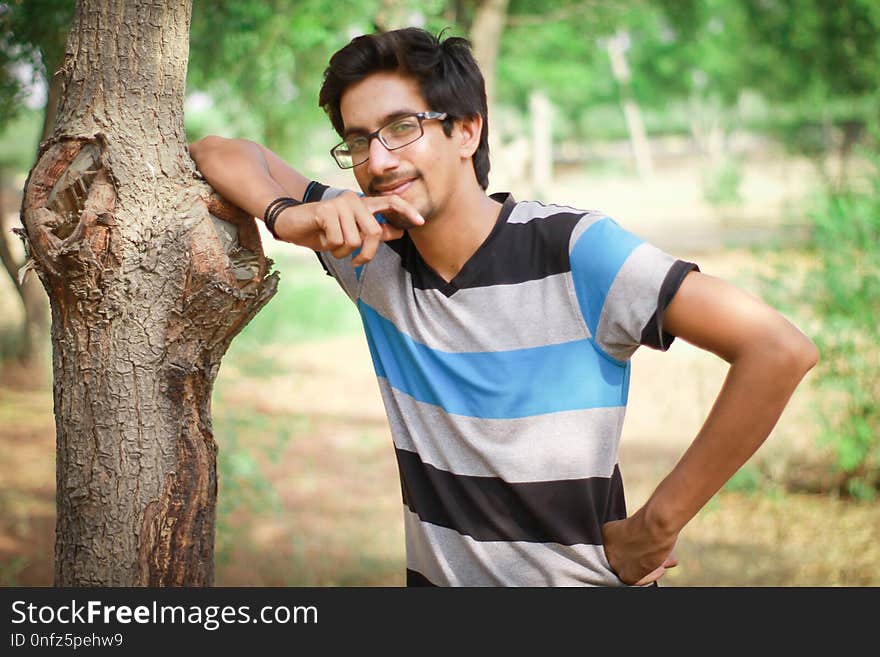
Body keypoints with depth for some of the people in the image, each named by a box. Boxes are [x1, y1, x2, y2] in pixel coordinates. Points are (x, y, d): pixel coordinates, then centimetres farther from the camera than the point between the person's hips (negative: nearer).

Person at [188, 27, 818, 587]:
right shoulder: (370, 246, -2)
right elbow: (222, 154, 7)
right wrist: (291, 217, -16)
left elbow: (780, 350, -23)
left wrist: (656, 526, -18)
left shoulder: (573, 251, -17)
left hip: (582, 578, -3)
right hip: (437, 575, 3)